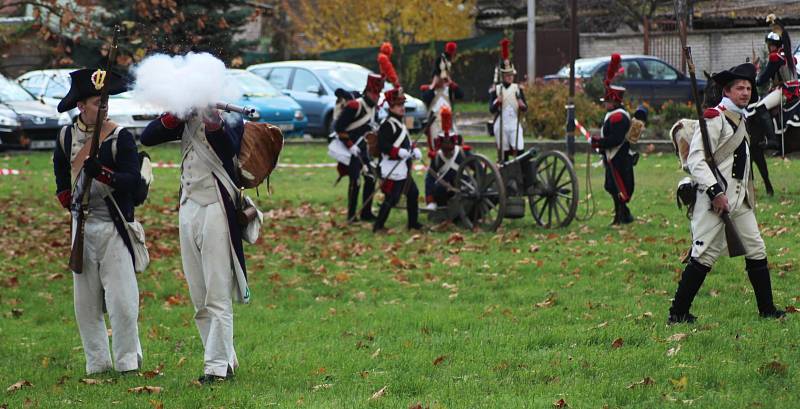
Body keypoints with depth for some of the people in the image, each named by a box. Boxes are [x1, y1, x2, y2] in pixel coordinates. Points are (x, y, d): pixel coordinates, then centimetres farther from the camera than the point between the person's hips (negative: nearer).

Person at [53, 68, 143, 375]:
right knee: (86, 302, 6)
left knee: (122, 298, -8)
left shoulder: (120, 136, -6)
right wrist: (67, 198, 10)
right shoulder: (67, 137, 6)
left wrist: (102, 174, -28)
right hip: (82, 225, 4)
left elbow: (133, 180, -13)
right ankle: (97, 363, 15)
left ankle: (127, 361, 3)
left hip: (114, 226, -4)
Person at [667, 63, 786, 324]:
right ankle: (678, 313, -5)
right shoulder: (715, 117, -11)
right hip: (716, 196, -9)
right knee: (705, 254, -10)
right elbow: (695, 159, -18)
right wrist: (715, 191, -23)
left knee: (756, 250, 9)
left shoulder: (741, 119, 17)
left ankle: (767, 309, 17)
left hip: (740, 196, 9)